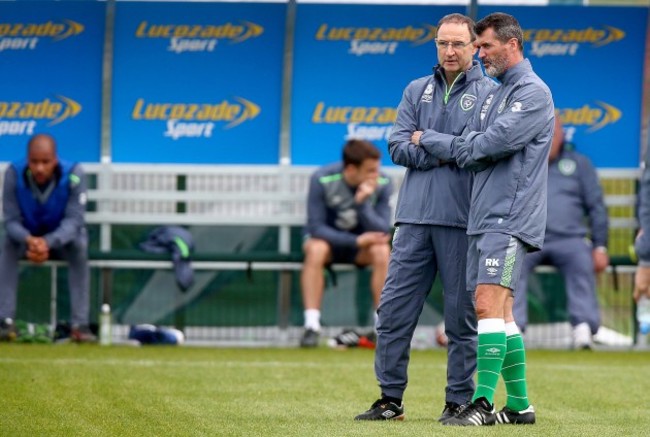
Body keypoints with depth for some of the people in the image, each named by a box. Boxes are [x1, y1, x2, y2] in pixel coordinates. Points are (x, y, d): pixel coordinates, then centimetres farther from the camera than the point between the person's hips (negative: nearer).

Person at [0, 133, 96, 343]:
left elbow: (73, 220, -28)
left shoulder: (73, 174, -25)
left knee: (79, 245, -32)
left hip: (61, 239, -1)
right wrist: (28, 240, -45)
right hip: (26, 236, 1)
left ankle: (79, 324, -32)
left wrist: (48, 242, -48)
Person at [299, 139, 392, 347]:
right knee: (315, 250, -35)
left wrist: (362, 204, -35)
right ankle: (312, 326, -35)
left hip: (361, 242, 2)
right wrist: (356, 241, -29)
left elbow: (382, 231, -18)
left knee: (382, 251, -30)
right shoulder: (322, 180, -22)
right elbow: (316, 228, -21)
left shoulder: (382, 184, -15)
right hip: (328, 238, -2)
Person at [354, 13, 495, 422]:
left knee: (462, 318, 1)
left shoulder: (491, 94, 4)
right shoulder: (417, 91, 16)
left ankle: (460, 401, 8)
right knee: (393, 310, 2)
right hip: (415, 219, 4)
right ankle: (391, 399, 10)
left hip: (462, 223, -4)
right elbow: (398, 146, 5)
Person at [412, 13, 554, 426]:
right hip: (485, 219, 9)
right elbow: (475, 149, 15)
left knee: (490, 306, -17)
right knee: (500, 314, 9)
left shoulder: (533, 92, -8)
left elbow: (490, 144, -17)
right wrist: (446, 147, -7)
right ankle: (519, 404, 15)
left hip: (509, 218, -9)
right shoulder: (496, 94, 21)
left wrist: (431, 141, -7)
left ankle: (483, 403, -21)